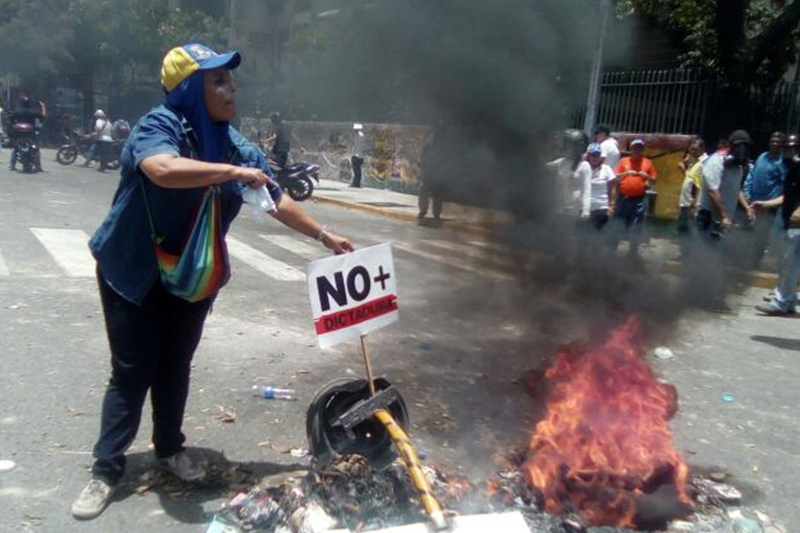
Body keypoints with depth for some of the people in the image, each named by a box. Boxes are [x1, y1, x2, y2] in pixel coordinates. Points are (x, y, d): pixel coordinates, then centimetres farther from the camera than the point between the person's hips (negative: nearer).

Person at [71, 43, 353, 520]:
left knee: (176, 367, 14)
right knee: (133, 371, -1)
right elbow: (164, 169, -43)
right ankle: (106, 469, 14)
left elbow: (278, 202, 4)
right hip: (133, 272, -5)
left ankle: (170, 448, 33)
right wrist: (233, 172, -38)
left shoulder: (236, 146, -2)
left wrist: (326, 236, 4)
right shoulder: (157, 126, -20)